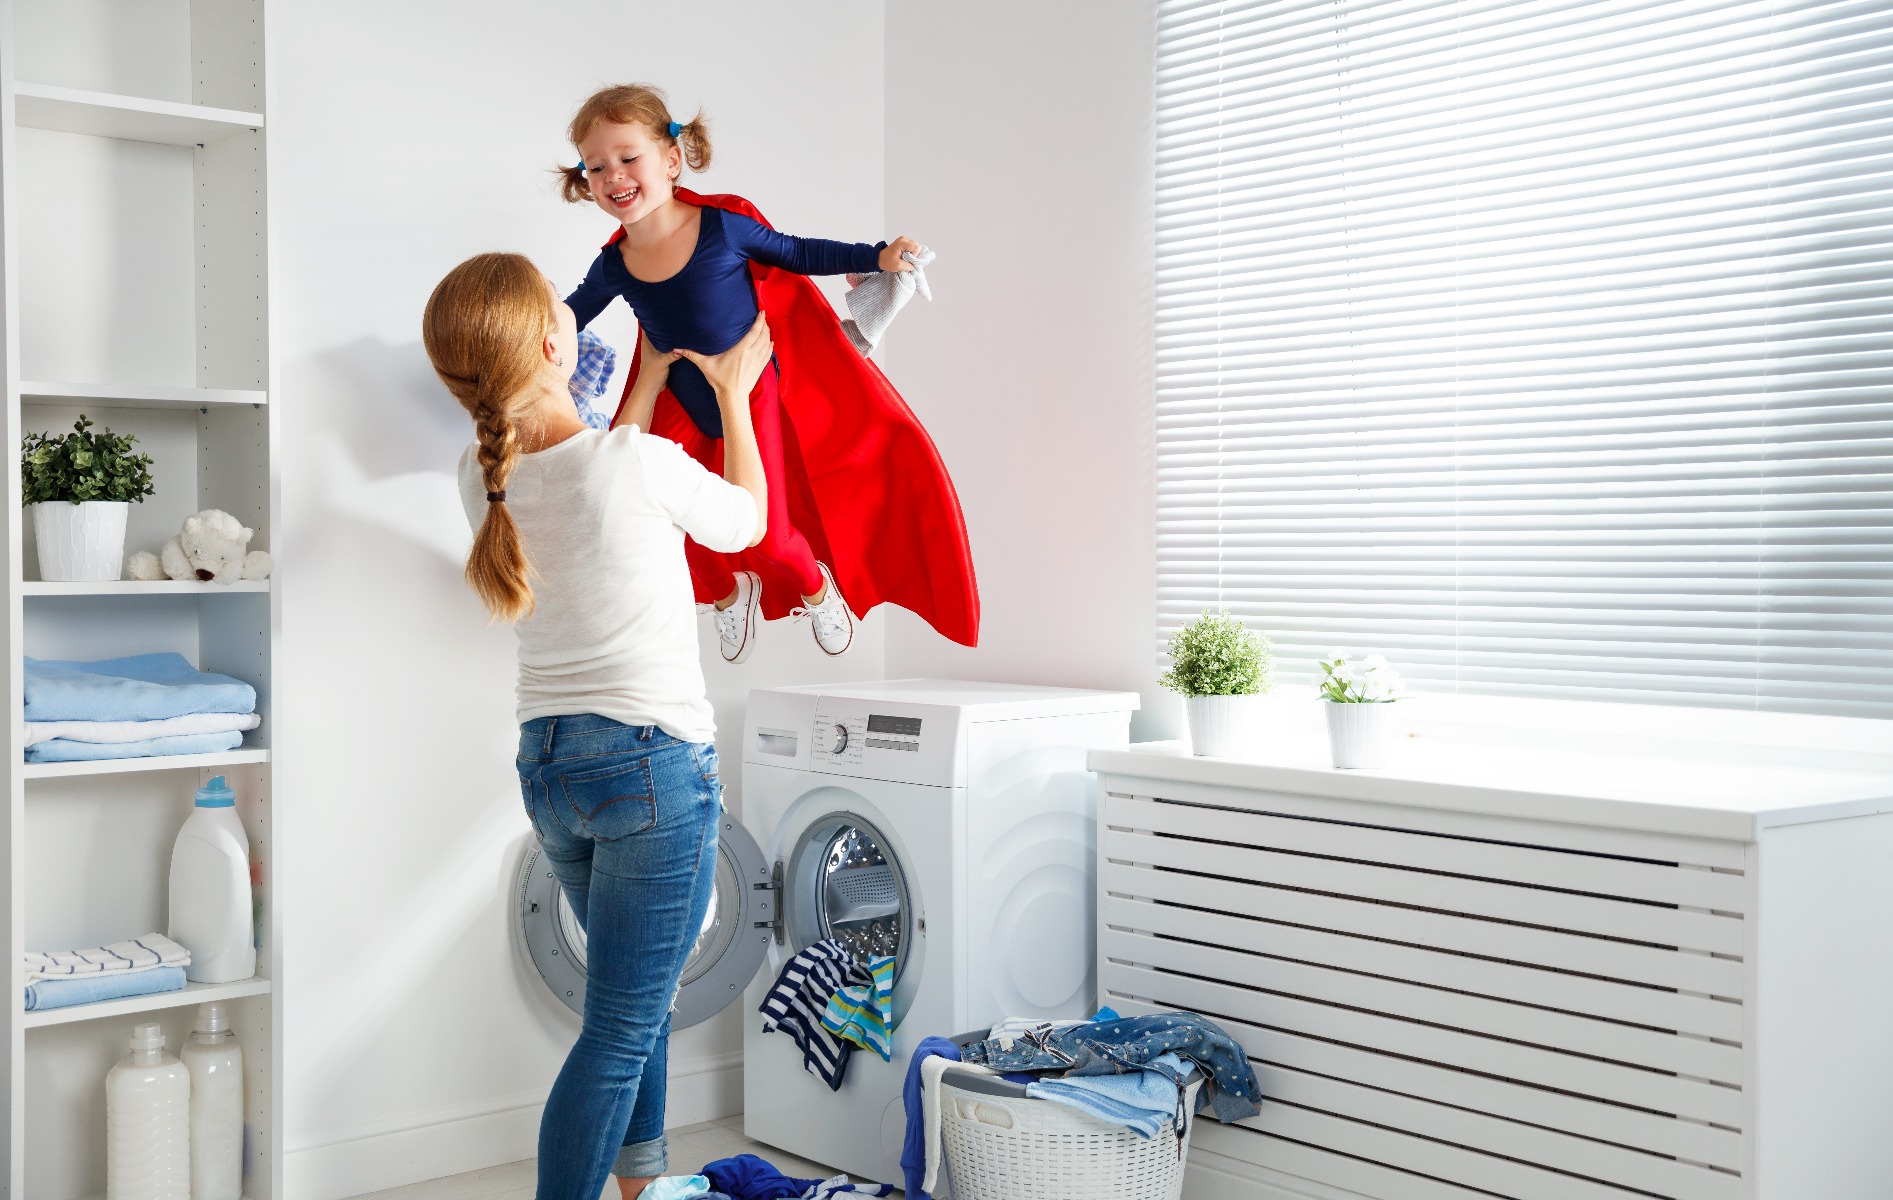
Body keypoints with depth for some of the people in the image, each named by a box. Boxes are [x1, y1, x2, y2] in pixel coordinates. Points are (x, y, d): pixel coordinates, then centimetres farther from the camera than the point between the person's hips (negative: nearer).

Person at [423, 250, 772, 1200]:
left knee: (641, 995, 25)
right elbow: (747, 520, 3)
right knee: (619, 1030, -1)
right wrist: (732, 392, 16)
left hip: (547, 764, 7)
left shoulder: (483, 481, -1)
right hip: (651, 764, -7)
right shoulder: (642, 464, -19)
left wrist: (653, 377, 31)